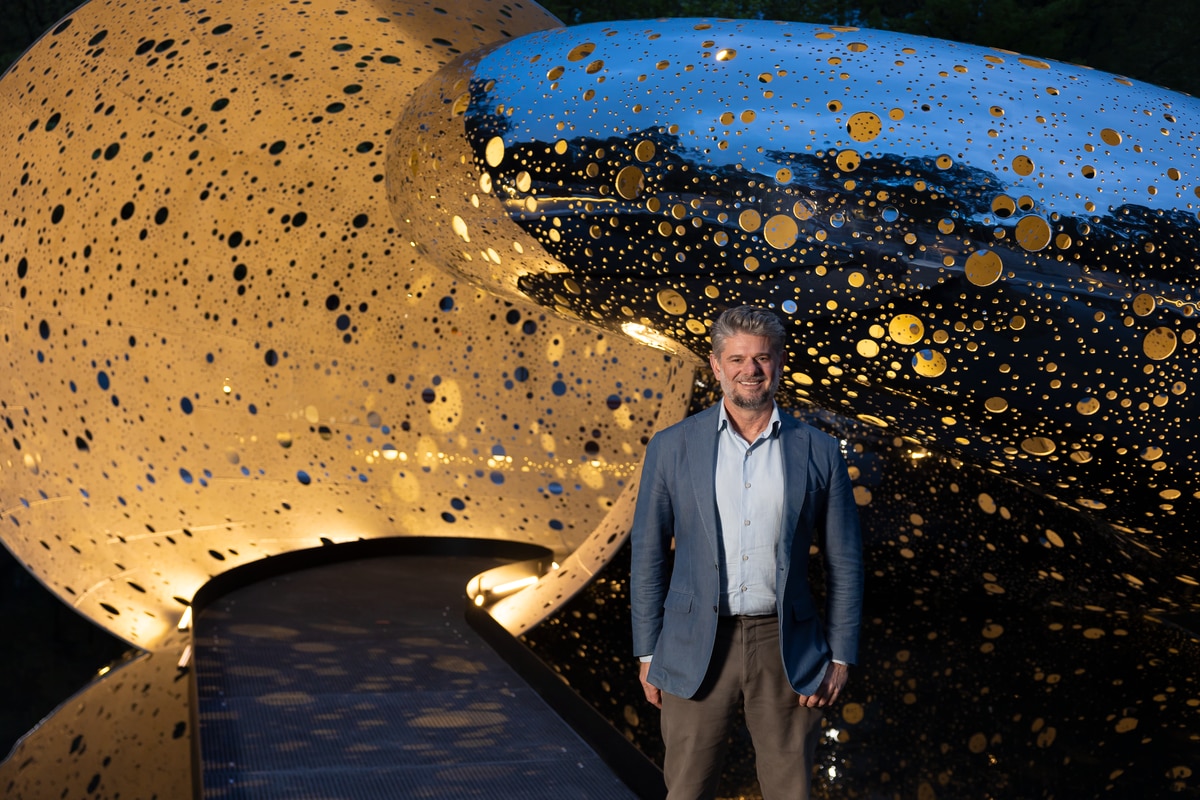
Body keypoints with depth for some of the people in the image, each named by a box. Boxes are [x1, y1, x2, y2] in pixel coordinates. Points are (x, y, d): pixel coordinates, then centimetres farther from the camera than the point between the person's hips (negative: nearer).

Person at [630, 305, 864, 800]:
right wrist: (647, 652, 3)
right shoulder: (672, 448, 1)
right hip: (697, 648, 0)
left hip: (784, 648, 1)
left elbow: (843, 562, 6)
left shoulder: (819, 452, 2)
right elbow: (648, 555, 5)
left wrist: (841, 655, 2)